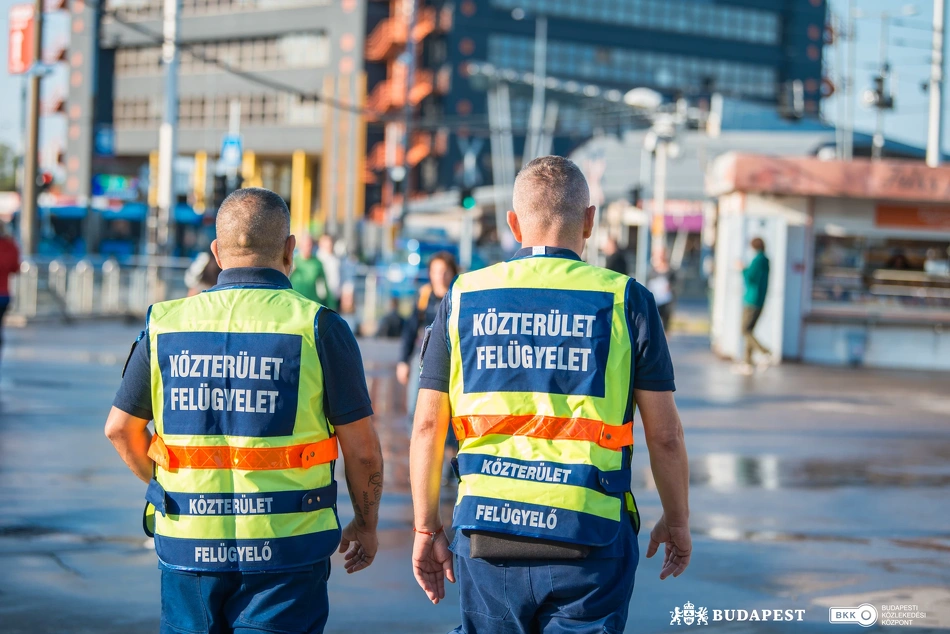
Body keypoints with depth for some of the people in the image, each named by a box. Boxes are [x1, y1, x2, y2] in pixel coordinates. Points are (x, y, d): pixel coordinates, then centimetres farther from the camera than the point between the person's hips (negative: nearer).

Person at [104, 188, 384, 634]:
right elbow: (361, 448, -4)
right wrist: (366, 525, 11)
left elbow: (121, 429, 11)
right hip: (285, 547, -3)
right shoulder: (317, 326, -7)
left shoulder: (165, 324, 2)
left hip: (188, 544, 3)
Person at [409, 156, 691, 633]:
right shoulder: (625, 300, -2)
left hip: (487, 530, 2)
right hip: (588, 536, -2)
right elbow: (664, 435, 0)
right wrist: (676, 520, 14)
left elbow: (427, 426, 5)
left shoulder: (463, 298, 4)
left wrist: (426, 527, 14)